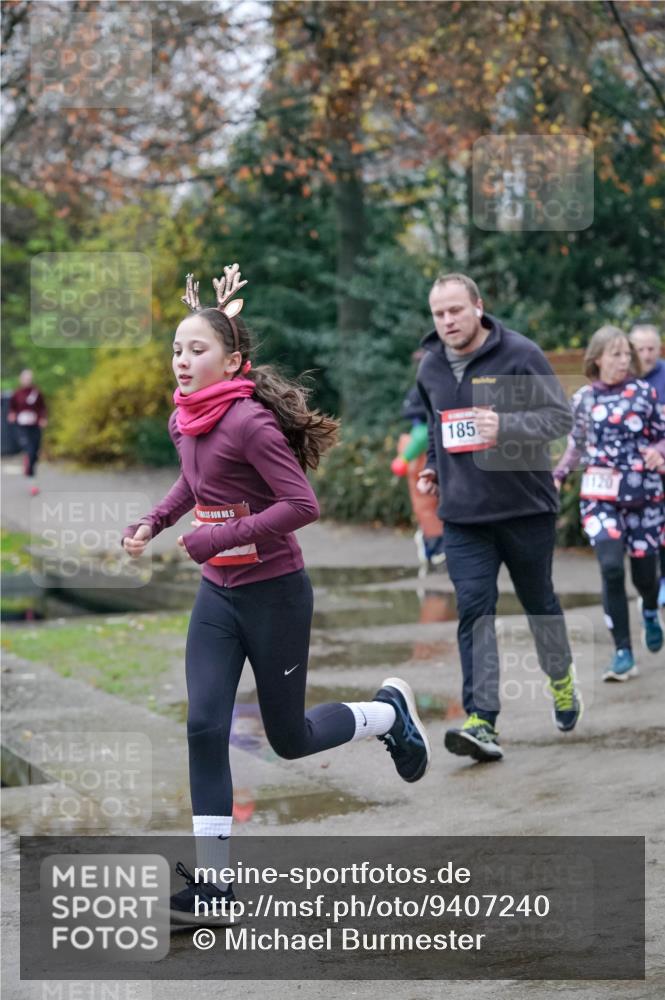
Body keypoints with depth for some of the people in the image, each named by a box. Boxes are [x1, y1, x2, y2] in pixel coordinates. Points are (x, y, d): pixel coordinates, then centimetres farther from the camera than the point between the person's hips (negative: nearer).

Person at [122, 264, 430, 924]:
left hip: (274, 594, -7)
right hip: (218, 595, 7)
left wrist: (222, 537, -26)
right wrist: (153, 522, 10)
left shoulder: (249, 422, -21)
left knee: (289, 739, 7)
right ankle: (212, 877, -2)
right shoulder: (184, 422, 4)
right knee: (204, 727, -6)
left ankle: (389, 711, 36)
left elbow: (302, 505, -24)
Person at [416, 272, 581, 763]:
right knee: (474, 611, -9)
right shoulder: (431, 367, 6)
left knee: (539, 601, 15)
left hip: (527, 506, -3)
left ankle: (562, 680, 42)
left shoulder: (520, 354, -11)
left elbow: (560, 416, -12)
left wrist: (506, 425, -28)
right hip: (463, 515, 3)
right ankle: (482, 722, -15)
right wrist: (432, 466, 10)